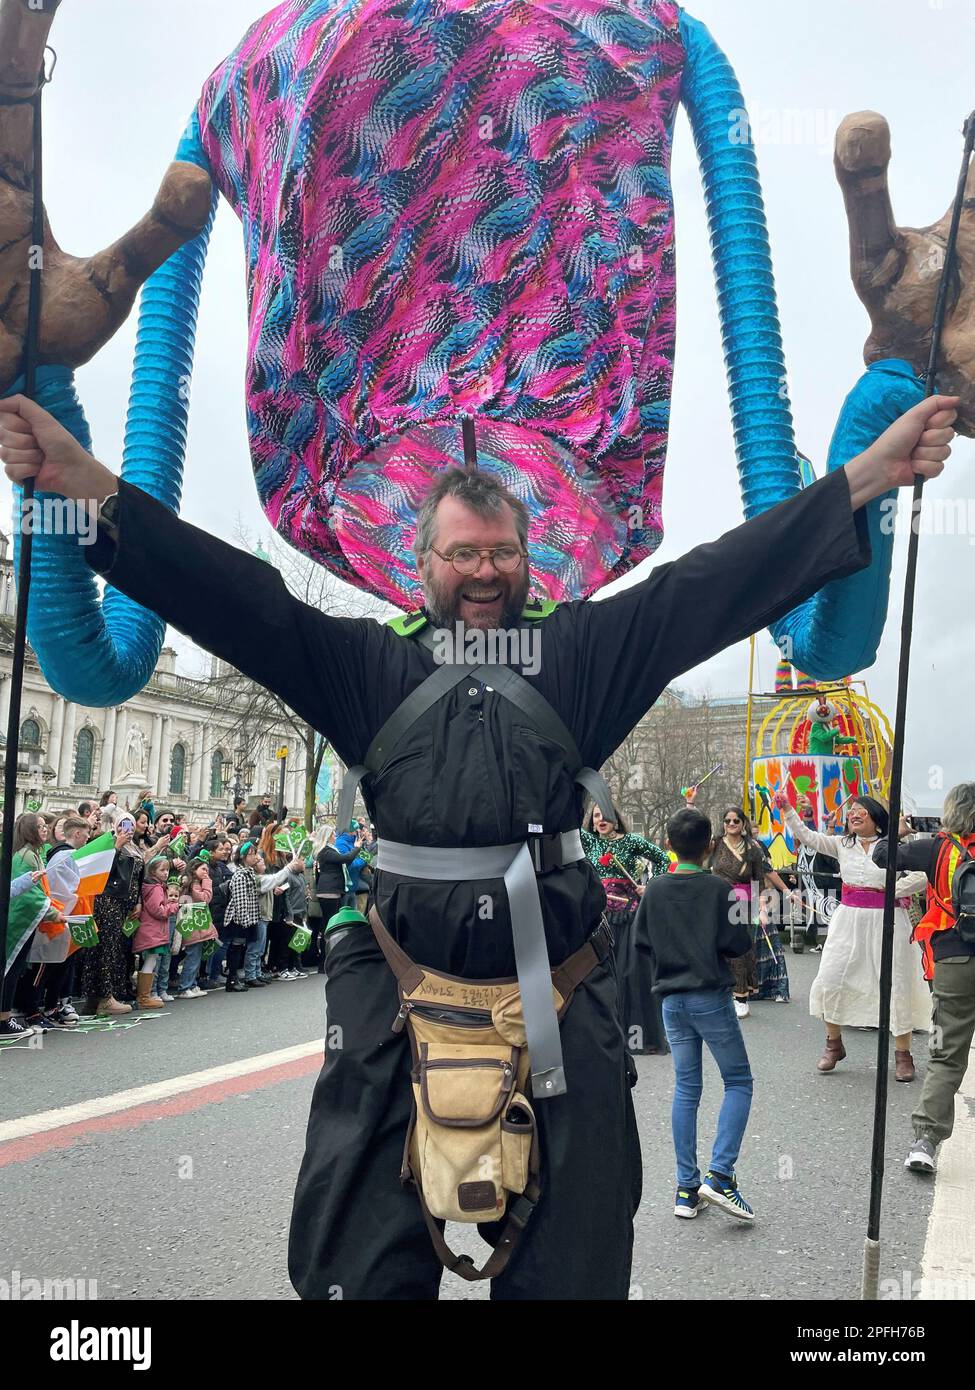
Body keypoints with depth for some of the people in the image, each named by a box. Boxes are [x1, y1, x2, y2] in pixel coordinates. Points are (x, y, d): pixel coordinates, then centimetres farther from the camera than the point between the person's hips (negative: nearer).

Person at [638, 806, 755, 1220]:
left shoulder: (654, 890, 0)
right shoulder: (718, 888, -10)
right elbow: (740, 944, -11)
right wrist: (714, 947, 9)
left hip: (671, 999, 4)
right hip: (711, 997, -4)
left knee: (686, 1088, 11)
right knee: (738, 1081, 7)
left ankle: (686, 1188, 11)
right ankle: (719, 1175, -7)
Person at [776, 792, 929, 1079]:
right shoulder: (842, 844, 7)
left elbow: (922, 875, -11)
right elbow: (807, 837, -2)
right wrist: (787, 810, -11)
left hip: (886, 919, -3)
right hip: (850, 919, 3)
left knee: (897, 986, 1)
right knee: (829, 980, -1)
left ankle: (903, 1054, 15)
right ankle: (834, 1044, 18)